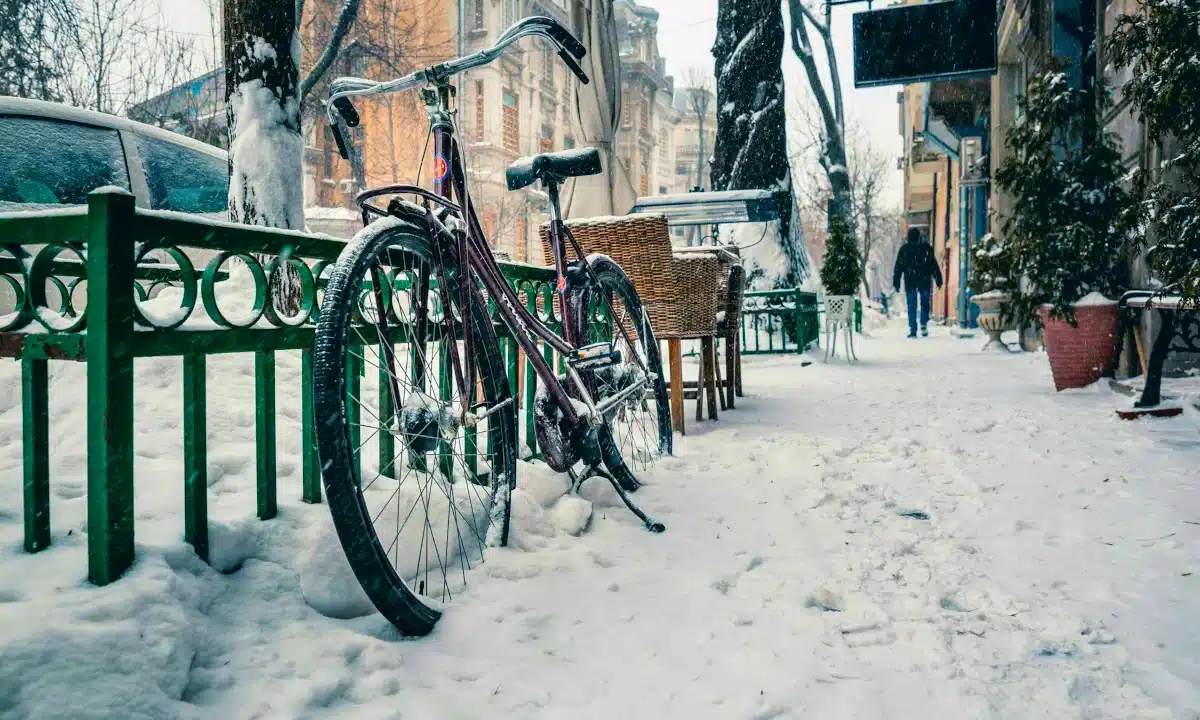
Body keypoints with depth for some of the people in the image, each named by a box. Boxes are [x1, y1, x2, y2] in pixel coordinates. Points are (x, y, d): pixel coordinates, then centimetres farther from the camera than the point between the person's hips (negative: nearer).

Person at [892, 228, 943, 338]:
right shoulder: (926, 247, 3)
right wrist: (939, 280, 6)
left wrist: (896, 282, 6)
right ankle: (924, 325, -3)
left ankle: (913, 331, -2)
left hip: (910, 282, 0)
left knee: (912, 307, 2)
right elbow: (934, 264, 3)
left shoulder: (904, 249, 4)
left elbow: (898, 267, 3)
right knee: (925, 303, 14)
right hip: (924, 281, 0)